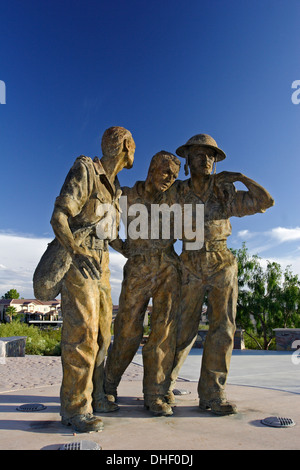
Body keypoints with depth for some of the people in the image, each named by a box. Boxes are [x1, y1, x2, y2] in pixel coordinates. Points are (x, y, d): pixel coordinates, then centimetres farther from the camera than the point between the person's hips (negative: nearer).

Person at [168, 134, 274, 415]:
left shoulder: (225, 193, 3)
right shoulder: (177, 194, 1)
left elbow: (265, 201, 0)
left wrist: (240, 177, -5)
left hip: (222, 265, 2)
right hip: (190, 267, -1)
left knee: (223, 328, -3)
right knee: (184, 331, 1)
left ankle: (212, 394, 7)